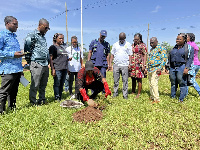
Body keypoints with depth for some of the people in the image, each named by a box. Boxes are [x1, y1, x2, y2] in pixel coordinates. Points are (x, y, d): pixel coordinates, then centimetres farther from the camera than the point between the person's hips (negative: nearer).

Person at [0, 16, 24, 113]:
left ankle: (12, 108, 24)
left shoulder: (14, 36, 20)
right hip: (8, 69, -8)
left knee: (14, 91, 14)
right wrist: (13, 54, -18)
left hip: (17, 69, 8)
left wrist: (21, 68, 21)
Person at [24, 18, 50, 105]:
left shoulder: (43, 37, 19)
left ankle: (42, 100, 26)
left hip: (45, 65, 8)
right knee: (35, 85, -1)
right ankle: (33, 102, 10)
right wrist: (29, 59, -5)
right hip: (37, 64, -8)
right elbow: (27, 47, -12)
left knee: (43, 85, 14)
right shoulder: (32, 35, -7)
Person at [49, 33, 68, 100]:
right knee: (57, 84, -3)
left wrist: (68, 59, 9)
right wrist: (52, 69, -16)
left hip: (64, 69, 7)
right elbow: (50, 59, -8)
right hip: (57, 69, -7)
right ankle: (57, 98, 5)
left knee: (61, 84, 11)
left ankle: (60, 98, 20)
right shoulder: (53, 47, -1)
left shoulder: (63, 47, 21)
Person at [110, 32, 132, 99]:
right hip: (116, 65, 2)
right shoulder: (115, 44, 13)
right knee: (115, 80, 6)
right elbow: (112, 54, 14)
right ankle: (115, 92, 17)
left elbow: (130, 55, 5)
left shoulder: (128, 44, 7)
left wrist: (129, 64, -4)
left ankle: (125, 94, 7)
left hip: (125, 65, -2)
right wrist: (110, 63, 7)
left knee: (125, 80, 0)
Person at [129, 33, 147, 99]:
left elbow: (145, 55, -4)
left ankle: (139, 94, 8)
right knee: (133, 78, 9)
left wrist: (144, 65, -12)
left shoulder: (143, 45, 0)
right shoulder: (133, 45, 15)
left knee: (139, 79, -1)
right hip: (132, 64, 5)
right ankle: (133, 92, 21)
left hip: (139, 64, -5)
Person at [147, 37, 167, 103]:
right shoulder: (151, 49, 19)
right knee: (151, 84, 10)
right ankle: (152, 97, 19)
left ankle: (157, 99, -8)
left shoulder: (161, 48, -4)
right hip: (150, 69, 8)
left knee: (154, 83, -14)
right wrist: (147, 68, 19)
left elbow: (164, 59, -10)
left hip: (156, 69, -8)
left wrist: (160, 68, -18)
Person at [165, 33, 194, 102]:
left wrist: (187, 68, -17)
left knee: (182, 83, -2)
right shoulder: (174, 48, 17)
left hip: (181, 68, -5)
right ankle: (172, 97, 21)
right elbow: (169, 58, 20)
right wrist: (167, 67, 15)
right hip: (172, 68, 5)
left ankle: (181, 99, 7)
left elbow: (190, 58, -7)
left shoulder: (188, 48, 2)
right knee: (173, 83, 10)